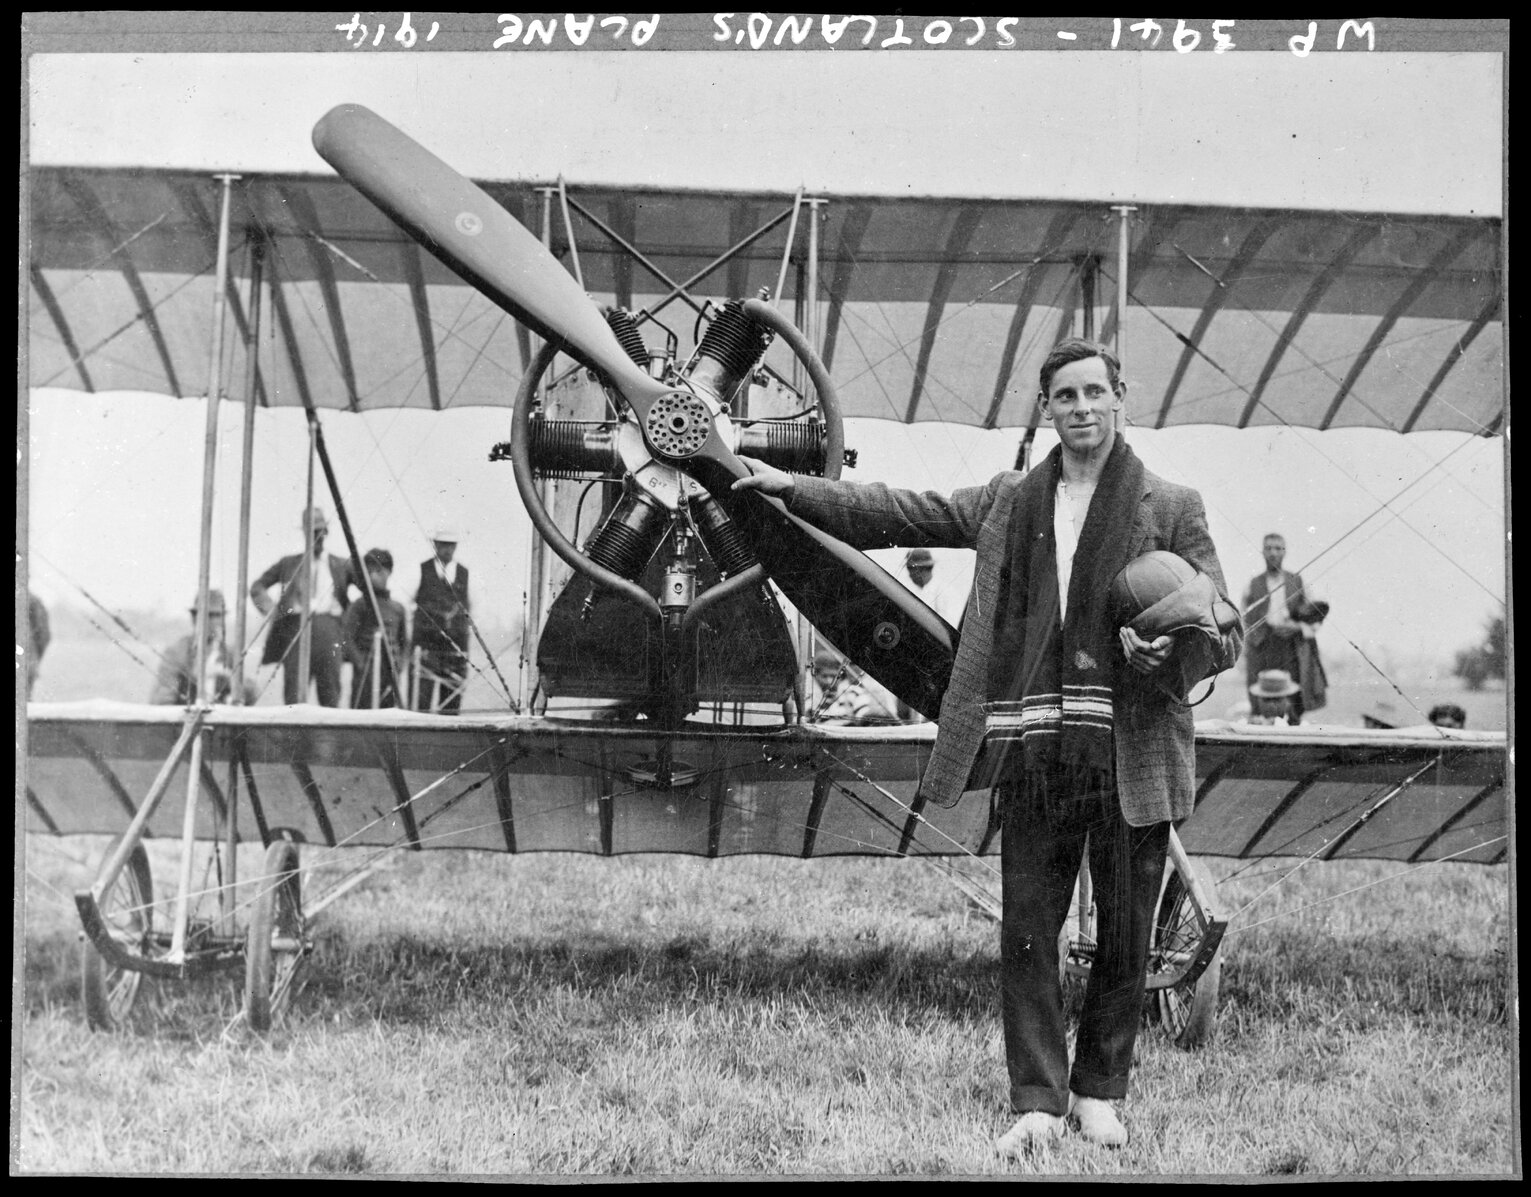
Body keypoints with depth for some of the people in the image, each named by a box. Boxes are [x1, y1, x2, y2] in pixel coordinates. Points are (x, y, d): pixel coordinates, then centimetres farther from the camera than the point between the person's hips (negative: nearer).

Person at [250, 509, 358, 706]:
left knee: (330, 694, -2)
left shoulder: (341, 566, 13)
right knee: (294, 694, -8)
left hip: (329, 629, 0)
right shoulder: (289, 564, 14)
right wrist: (271, 611, 3)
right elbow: (257, 586, 18)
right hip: (296, 629, 0)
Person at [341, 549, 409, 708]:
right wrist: (360, 662, -13)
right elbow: (346, 637, -7)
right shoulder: (359, 605, -2)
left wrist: (399, 663, 8)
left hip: (391, 673, 4)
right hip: (365, 671, -4)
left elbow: (404, 641, 22)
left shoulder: (398, 608, 13)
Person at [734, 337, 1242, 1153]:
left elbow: (1225, 633, 4)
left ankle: (1099, 1092, 23)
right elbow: (898, 513, 16)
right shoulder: (1008, 503, 13)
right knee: (1026, 932, 2)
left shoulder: (1171, 509, 4)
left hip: (1131, 754, -2)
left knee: (1125, 937, 7)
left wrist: (1171, 648, -17)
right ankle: (1038, 1101, 11)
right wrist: (795, 491, 12)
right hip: (1035, 754, 2)